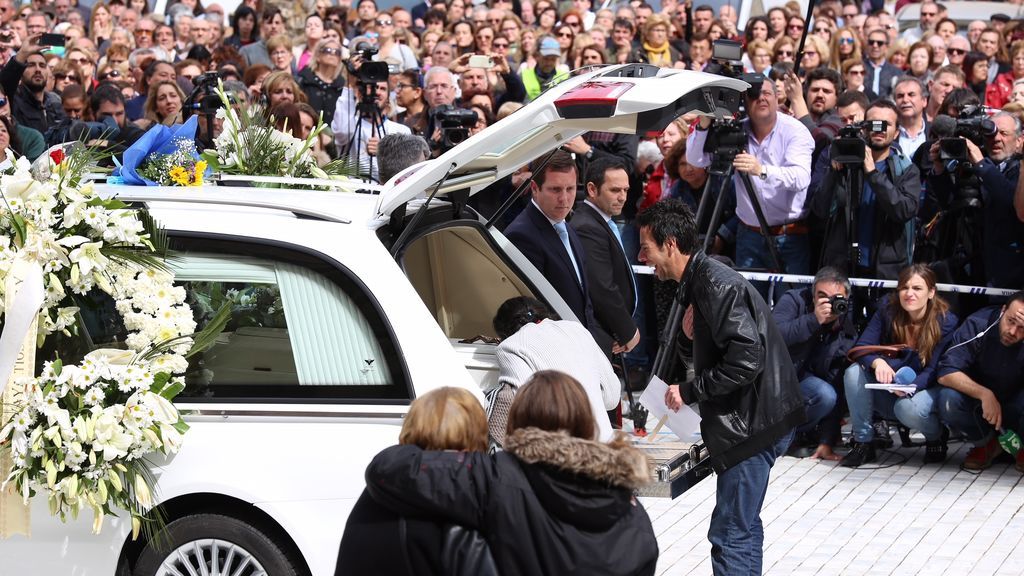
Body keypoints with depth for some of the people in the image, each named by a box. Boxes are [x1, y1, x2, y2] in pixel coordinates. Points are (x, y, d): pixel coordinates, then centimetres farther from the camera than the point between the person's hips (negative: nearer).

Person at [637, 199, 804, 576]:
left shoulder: (716, 285, -18)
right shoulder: (700, 281, 14)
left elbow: (746, 360, -26)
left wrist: (690, 391, -18)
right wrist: (696, 332, 5)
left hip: (753, 422, -11)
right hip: (750, 419, 11)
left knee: (730, 535, -10)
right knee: (744, 527, 20)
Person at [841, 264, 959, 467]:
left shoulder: (946, 322, -15)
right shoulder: (887, 311, -8)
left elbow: (934, 371, -18)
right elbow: (862, 347, -13)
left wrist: (909, 386, -40)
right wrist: (877, 362, -38)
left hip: (927, 389, -3)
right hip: (889, 391, 3)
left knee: (908, 407, -38)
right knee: (854, 372, -24)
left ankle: (936, 437, -1)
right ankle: (863, 443, -14)